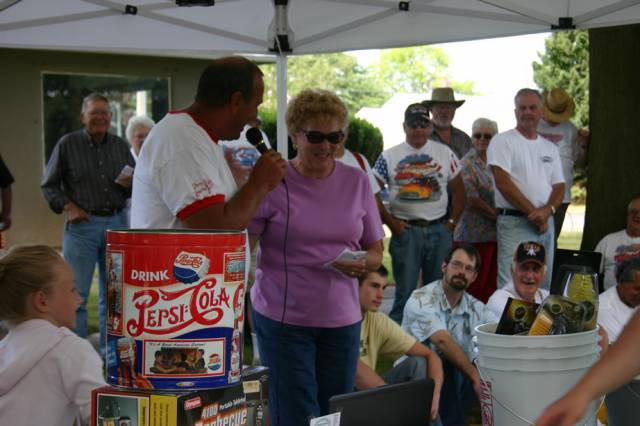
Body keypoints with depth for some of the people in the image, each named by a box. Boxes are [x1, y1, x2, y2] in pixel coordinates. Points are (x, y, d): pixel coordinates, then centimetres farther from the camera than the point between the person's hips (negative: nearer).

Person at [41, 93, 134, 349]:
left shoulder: (120, 146, 11)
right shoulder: (68, 144, 0)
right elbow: (49, 185, 3)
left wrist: (130, 185, -5)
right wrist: (67, 206, -11)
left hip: (117, 222, 4)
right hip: (82, 223, -4)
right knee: (76, 294, -3)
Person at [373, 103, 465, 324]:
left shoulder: (445, 153, 8)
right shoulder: (389, 157, 2)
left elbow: (458, 190, 12)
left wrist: (452, 222, 2)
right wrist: (390, 222, -5)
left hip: (439, 230, 2)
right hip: (405, 230, -2)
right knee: (404, 291, 0)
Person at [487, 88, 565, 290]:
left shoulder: (550, 148, 18)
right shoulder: (502, 141, -2)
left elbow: (559, 187, 13)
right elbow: (503, 183, -12)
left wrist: (547, 210, -10)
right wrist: (533, 213, -13)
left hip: (546, 224, 6)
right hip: (514, 222, -6)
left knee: (544, 285, 8)